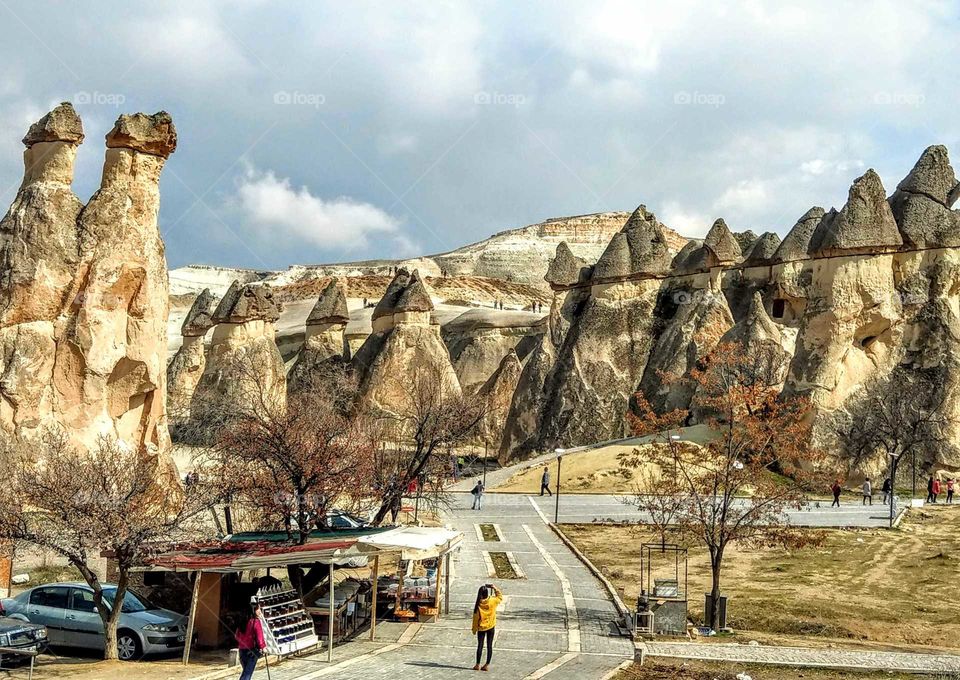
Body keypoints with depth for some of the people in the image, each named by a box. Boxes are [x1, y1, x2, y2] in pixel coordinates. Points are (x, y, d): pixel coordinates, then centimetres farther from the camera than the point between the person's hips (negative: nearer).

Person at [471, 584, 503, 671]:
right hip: (491, 627, 1)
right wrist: (495, 588, 4)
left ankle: (478, 665, 8)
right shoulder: (492, 601, -12)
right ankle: (487, 665, 8)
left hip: (481, 628, -1)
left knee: (480, 645, 7)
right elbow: (500, 597, 10)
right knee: (489, 646, 7)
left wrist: (474, 629, 2)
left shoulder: (478, 604, -14)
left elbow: (476, 617, -7)